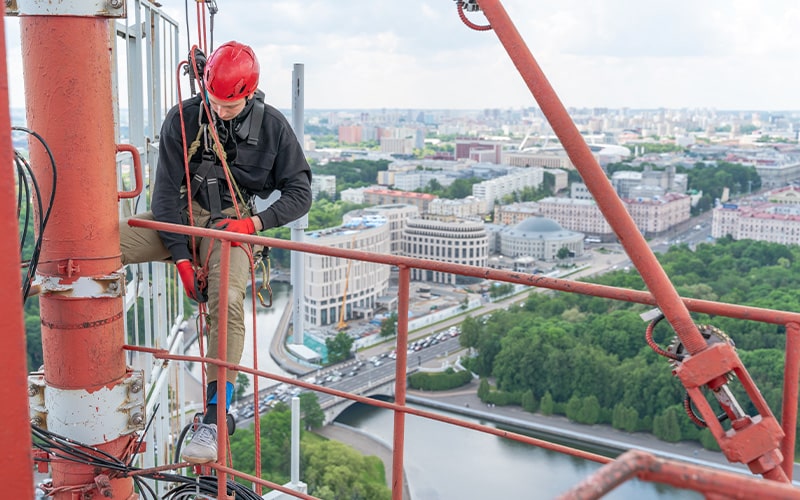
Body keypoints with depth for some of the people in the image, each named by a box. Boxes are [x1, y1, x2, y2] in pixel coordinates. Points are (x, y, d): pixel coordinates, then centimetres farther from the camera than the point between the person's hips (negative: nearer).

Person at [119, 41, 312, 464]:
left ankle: (214, 420, -26)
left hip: (232, 221, -2)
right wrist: (181, 257, -14)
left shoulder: (272, 126, -4)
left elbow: (300, 193, -1)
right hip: (182, 215, 2)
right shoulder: (182, 120, -5)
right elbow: (166, 190, -7)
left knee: (227, 302, -32)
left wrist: (255, 223, -16)